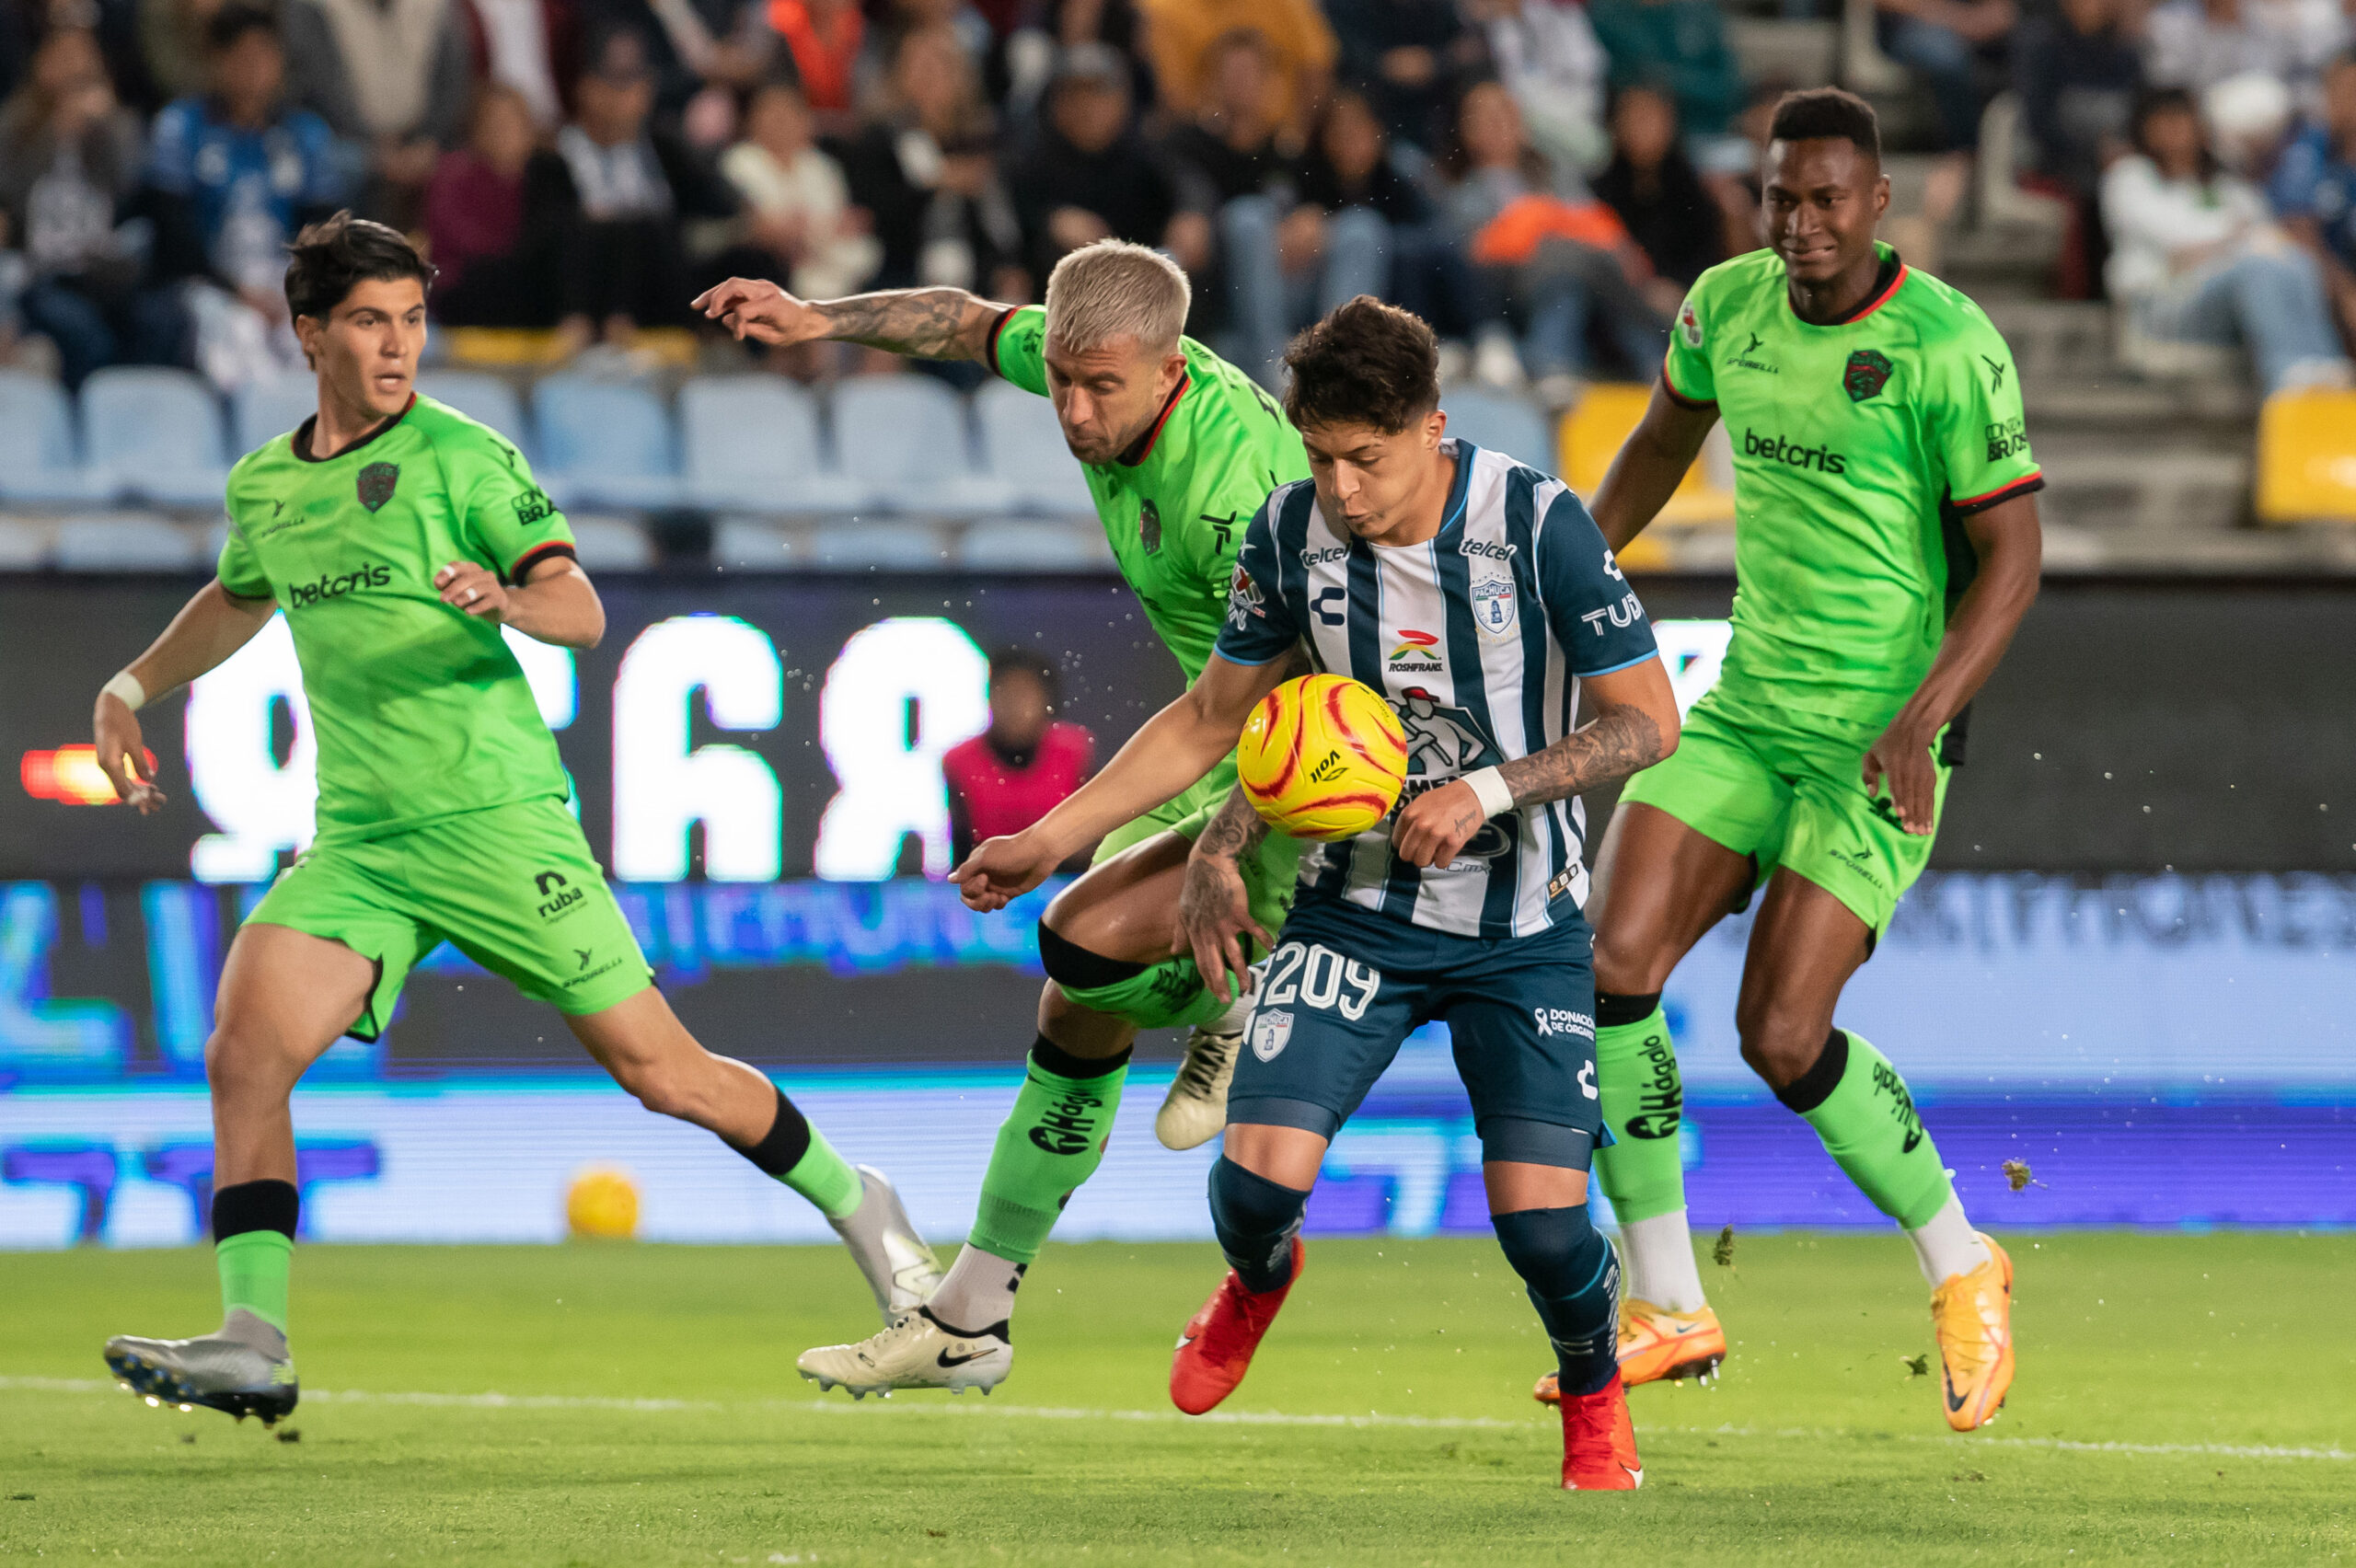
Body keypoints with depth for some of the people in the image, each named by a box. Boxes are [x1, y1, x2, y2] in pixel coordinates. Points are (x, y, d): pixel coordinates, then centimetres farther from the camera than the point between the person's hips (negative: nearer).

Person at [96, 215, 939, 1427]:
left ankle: (852, 1203, 22)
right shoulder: (263, 485, 12)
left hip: (497, 821, -5)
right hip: (355, 844, 5)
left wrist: (507, 599, -35)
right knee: (242, 1054, -16)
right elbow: (238, 601, 35)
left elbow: (581, 610, -14)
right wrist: (128, 689, 27)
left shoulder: (459, 456, -5)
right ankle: (252, 1346, -18)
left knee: (660, 1072, -1)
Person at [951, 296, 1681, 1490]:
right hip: (1356, 908, 2)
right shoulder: (1290, 531, -7)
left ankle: (1594, 1392, 21)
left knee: (1541, 1216, -14)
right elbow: (1210, 719, 8)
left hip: (1522, 927, -2)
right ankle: (1258, 1279, 24)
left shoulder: (1538, 523, -17)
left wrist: (1490, 789, -23)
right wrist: (1050, 838, 5)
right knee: (1258, 1173, -15)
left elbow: (1648, 720, -11)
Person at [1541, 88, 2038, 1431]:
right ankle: (1669, 1310, 1)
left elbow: (2012, 556, -13)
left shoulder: (1947, 348, -15)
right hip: (1746, 711, 6)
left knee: (1783, 1037, -13)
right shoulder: (1728, 306, 3)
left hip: (1878, 743, -6)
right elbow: (1665, 440, 24)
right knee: (1614, 961, -11)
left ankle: (1964, 1269, 12)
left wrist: (1922, 718, -23)